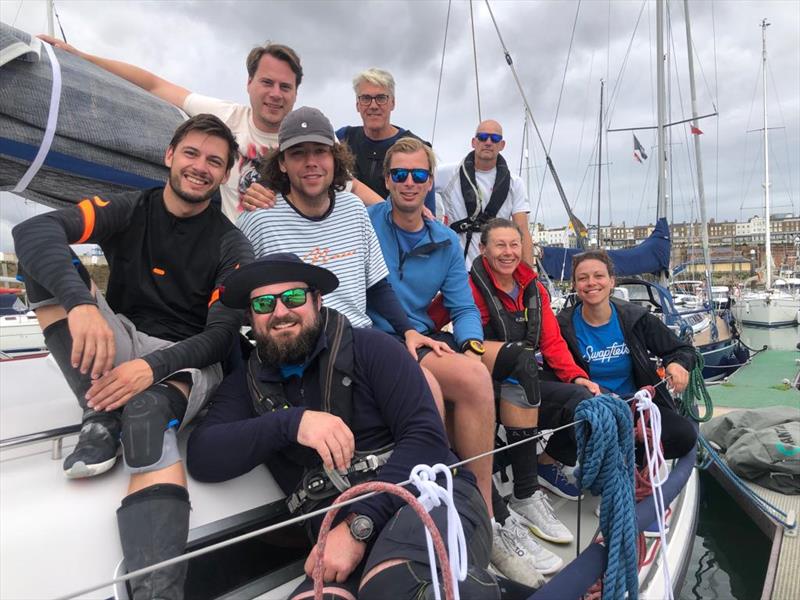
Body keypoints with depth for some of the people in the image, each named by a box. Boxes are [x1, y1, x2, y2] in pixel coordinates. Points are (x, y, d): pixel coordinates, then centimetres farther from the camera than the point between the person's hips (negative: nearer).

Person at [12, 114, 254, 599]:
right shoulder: (129, 211, 3)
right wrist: (80, 303, -37)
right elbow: (34, 229, -16)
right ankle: (101, 419, -21)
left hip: (186, 363, -3)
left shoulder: (232, 246, -2)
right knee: (47, 259, -14)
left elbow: (222, 335, -9)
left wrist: (153, 367, -28)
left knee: (147, 412, -37)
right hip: (116, 346, 4)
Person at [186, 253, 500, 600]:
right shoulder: (247, 385, 14)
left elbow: (426, 437, -7)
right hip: (339, 530, 4)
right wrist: (291, 422, -16)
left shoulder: (368, 347, 2)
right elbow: (202, 457, -1)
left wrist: (359, 525, -15)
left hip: (430, 493, -3)